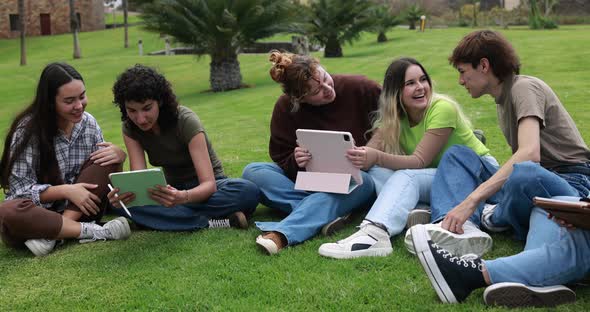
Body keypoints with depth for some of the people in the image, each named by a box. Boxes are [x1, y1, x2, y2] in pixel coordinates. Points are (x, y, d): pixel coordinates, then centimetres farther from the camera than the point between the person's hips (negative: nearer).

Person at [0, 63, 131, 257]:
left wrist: (118, 154, -20)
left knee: (108, 159, -18)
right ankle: (91, 231, -26)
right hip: (37, 213, -4)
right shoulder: (28, 130, -14)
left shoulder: (88, 122, -1)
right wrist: (66, 190, -27)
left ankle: (51, 235, -24)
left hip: (78, 210, 4)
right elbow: (20, 189, -14)